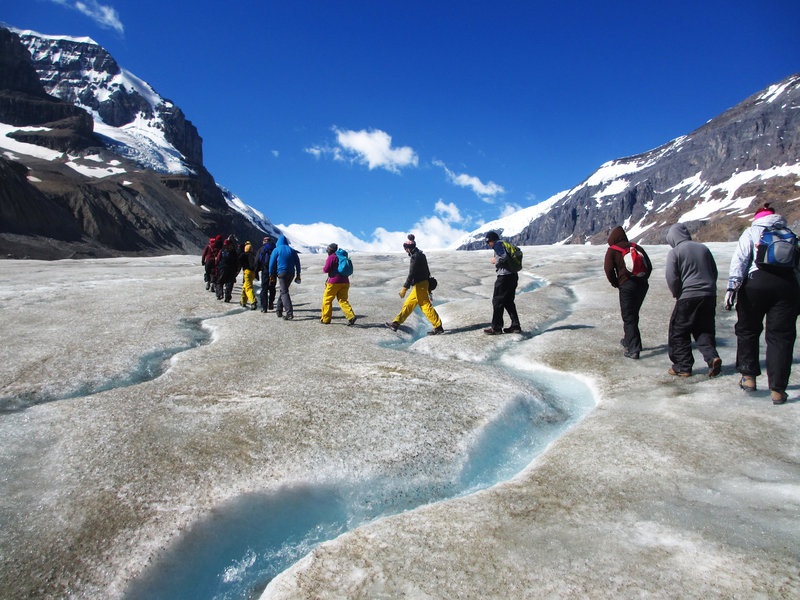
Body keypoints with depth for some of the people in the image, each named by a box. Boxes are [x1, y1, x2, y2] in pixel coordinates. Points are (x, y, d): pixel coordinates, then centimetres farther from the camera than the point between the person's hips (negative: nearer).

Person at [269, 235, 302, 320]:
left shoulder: (276, 250, 0)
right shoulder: (291, 250, 11)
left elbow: (272, 263, -2)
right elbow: (297, 262, 10)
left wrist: (271, 274, 6)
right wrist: (298, 274, 14)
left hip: (282, 273, -5)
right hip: (291, 273, 5)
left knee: (284, 292, -7)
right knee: (283, 291, 19)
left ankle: (290, 313, -18)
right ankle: (279, 310, 24)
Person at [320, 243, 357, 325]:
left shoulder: (331, 257, -7)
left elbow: (326, 269, -14)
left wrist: (323, 269, 11)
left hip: (334, 282, -7)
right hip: (345, 282, 7)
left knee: (327, 299, 7)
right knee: (343, 300, 5)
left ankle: (326, 319, 11)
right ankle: (351, 316, -14)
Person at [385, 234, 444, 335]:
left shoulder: (415, 257, -15)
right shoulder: (420, 255, 16)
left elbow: (411, 274, -21)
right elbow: (426, 271, 21)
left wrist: (404, 288, -21)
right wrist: (428, 288, 25)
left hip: (420, 285, -10)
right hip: (422, 284, 10)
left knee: (425, 305, -6)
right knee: (408, 304, 10)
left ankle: (438, 327, -1)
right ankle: (395, 324, 14)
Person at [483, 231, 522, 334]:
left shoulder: (498, 244, -7)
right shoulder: (506, 244, 21)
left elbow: (503, 257, -23)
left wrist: (495, 261, -6)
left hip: (504, 276, -9)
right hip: (513, 275, 9)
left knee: (497, 301, -2)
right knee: (509, 301, 16)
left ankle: (496, 327, 1)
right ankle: (515, 325, 14)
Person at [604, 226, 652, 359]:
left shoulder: (612, 250, 0)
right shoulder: (637, 247, 15)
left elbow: (609, 269, -10)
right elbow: (649, 266, 12)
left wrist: (615, 283, 3)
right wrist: (643, 280, 17)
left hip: (627, 286, -6)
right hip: (643, 285, 6)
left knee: (629, 318, 0)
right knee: (633, 314, 22)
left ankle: (634, 349, -4)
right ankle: (629, 341, 36)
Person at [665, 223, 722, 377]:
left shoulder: (674, 252, -6)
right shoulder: (703, 248, 11)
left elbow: (672, 278, -11)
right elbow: (714, 272, 18)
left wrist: (677, 295, 4)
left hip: (688, 297, -6)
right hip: (709, 295, 6)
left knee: (679, 331, 7)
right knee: (704, 330, 16)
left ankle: (683, 366, 9)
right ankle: (712, 357, -4)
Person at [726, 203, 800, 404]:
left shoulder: (751, 232, 15)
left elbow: (740, 259, -1)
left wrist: (732, 286, -8)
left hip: (756, 282, -2)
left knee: (747, 330, 15)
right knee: (781, 336, 4)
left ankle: (749, 376, 18)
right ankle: (777, 389, 3)